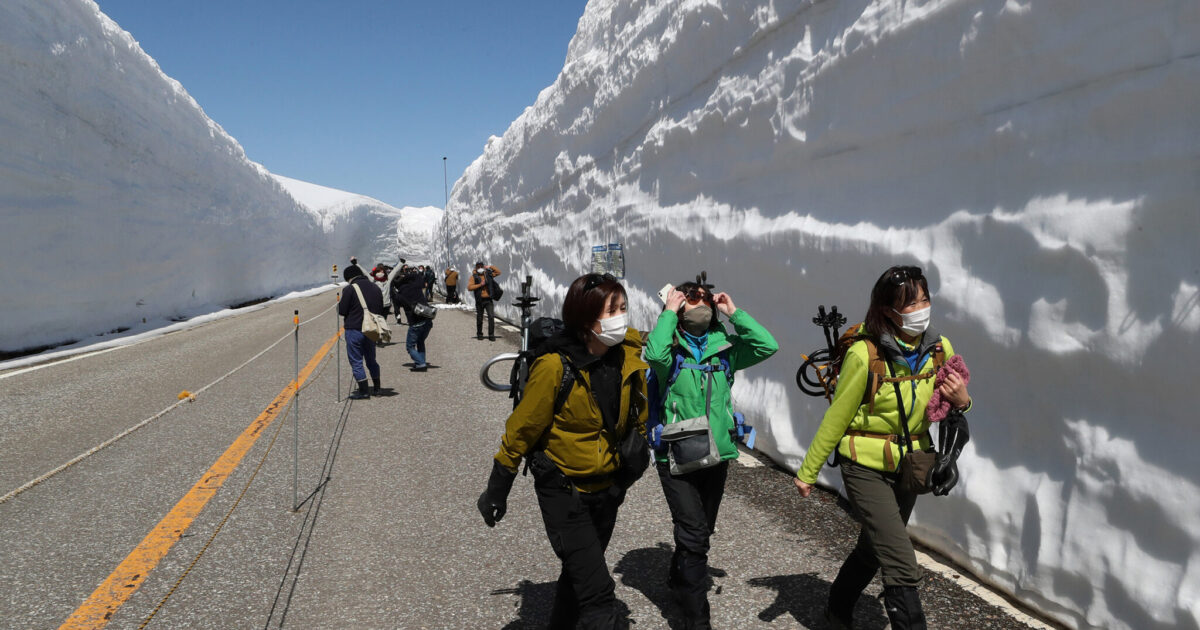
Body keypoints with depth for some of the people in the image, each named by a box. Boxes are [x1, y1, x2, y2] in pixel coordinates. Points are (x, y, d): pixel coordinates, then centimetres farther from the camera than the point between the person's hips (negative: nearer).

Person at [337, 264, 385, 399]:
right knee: (371, 359, 19)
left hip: (354, 330, -6)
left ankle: (364, 390, 1)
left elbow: (342, 311, -9)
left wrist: (339, 303, 11)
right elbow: (381, 310, 13)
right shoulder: (375, 287, 9)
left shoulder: (350, 289, -11)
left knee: (356, 361, 2)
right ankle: (377, 388, 25)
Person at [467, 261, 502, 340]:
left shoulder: (488, 274, 9)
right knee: (479, 318, 8)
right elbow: (469, 287, -10)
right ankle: (479, 334, 25)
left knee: (491, 316, -11)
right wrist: (480, 285, -16)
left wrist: (490, 267, 6)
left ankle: (491, 335, -7)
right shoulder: (474, 276, 0)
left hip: (488, 300, 1)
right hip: (479, 300, -1)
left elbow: (498, 272, 15)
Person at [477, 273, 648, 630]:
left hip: (606, 488, 6)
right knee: (597, 593, -11)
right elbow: (522, 427, -14)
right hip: (562, 489, -6)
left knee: (579, 573, 24)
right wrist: (497, 490, -8)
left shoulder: (629, 358, -7)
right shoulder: (556, 366, -23)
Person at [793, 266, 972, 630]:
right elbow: (836, 418, -13)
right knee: (902, 566, -13)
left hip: (908, 466, 6)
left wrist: (961, 401, -18)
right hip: (865, 468, -6)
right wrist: (807, 473, -6)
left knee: (873, 550, 23)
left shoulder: (940, 349, -6)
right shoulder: (864, 355, -22)